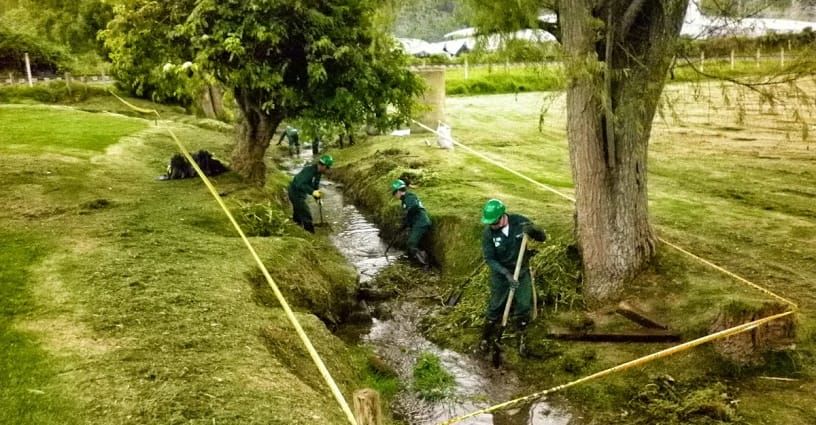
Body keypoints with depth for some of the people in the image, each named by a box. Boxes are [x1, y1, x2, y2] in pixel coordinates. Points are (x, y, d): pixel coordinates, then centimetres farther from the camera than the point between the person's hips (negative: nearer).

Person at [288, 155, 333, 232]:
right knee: (306, 215, -11)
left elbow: (315, 186, 13)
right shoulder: (309, 170, -28)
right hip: (295, 193, -10)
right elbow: (300, 184, -37)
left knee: (297, 216, 21)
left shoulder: (318, 173, 2)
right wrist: (312, 192, -44)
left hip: (300, 194, 10)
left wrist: (318, 198, 1)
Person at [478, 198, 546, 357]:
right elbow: (489, 259, -17)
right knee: (495, 307, 6)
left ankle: (521, 338, 21)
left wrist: (533, 229, -32)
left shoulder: (519, 221, -17)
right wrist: (506, 273, -30)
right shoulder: (488, 232, -20)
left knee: (523, 306, 1)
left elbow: (542, 237, -9)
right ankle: (486, 337, 26)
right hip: (500, 273, -1)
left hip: (522, 271, 1)